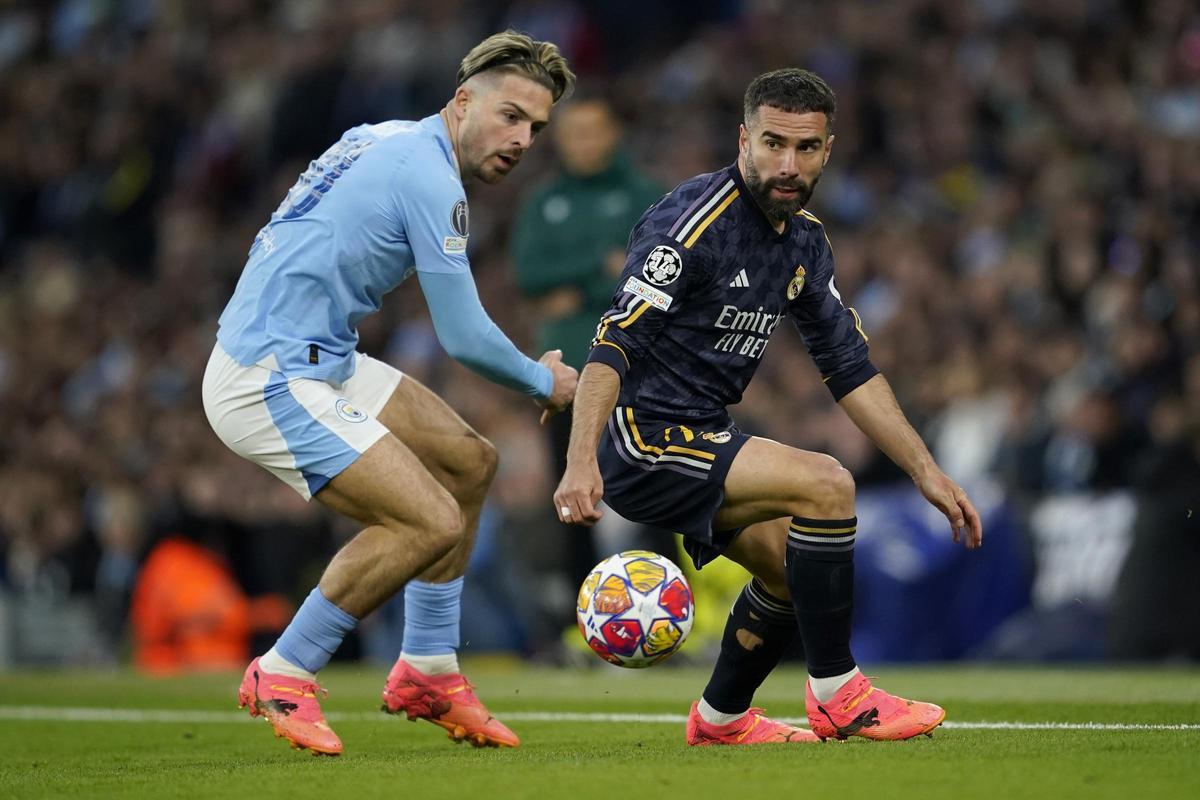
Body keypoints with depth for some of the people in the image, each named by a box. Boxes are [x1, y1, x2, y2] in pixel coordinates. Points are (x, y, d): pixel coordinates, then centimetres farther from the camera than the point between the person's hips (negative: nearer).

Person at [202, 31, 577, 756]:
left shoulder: (387, 140, 12)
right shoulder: (430, 179, -17)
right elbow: (466, 339, -14)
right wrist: (545, 384, 4)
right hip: (270, 381, -11)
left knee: (471, 463, 15)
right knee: (432, 522, -18)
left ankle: (427, 671, 21)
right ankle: (283, 679, -3)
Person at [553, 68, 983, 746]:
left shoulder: (805, 240, 8)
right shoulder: (696, 219, -19)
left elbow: (850, 366, 14)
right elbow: (615, 344, -26)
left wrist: (925, 471, 9)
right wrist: (581, 461, -37)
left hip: (702, 435, 10)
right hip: (644, 440, -10)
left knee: (796, 566, 16)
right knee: (825, 485, -21)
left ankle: (721, 718, 35)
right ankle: (837, 696, -11)